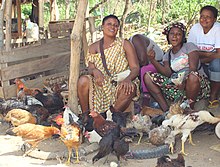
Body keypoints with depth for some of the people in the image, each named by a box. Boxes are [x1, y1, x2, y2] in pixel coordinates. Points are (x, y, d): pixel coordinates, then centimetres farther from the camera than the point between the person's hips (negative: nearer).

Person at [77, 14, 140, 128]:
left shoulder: (124, 44, 4)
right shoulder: (94, 47, 9)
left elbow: (135, 68, -4)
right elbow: (90, 68, -1)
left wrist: (128, 79, -27)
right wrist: (95, 71, -28)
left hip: (120, 84, -1)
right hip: (100, 85, 1)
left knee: (130, 88, -35)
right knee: (83, 80, -28)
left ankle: (116, 112, -3)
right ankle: (86, 116, -9)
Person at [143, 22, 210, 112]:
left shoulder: (189, 46, 4)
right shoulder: (167, 55, 17)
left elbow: (193, 68, -10)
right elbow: (167, 73, -1)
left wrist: (185, 82, -27)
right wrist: (152, 60, -11)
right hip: (177, 85, 4)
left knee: (192, 76, -41)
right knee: (147, 76, -7)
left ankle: (190, 108, -15)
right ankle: (166, 110, -17)